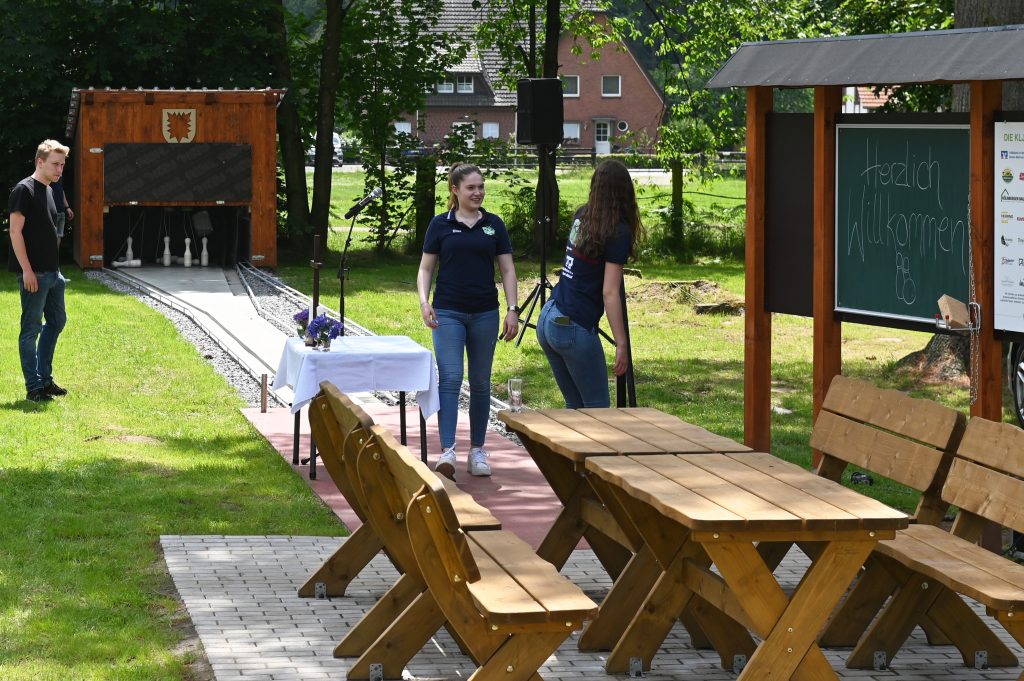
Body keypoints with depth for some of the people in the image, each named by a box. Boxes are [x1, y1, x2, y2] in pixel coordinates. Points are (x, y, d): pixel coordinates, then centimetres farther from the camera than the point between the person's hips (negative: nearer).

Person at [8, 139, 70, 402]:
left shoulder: (48, 190, 15)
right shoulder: (24, 190, -12)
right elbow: (15, 231, -17)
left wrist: (53, 267, 19)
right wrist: (27, 270, -21)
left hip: (51, 272, 9)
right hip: (33, 273, -9)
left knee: (56, 322, 15)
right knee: (31, 328, -3)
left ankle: (45, 379, 25)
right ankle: (34, 388, 2)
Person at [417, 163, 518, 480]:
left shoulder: (494, 225, 6)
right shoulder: (440, 225, 1)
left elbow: (507, 269, 7)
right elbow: (426, 268, 4)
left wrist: (513, 309, -2)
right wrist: (424, 302, -11)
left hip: (485, 313, 3)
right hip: (448, 313, -3)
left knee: (480, 382, 9)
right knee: (450, 379, -13)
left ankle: (477, 451, 18)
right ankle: (447, 452, -19)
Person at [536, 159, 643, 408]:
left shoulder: (582, 217, 7)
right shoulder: (618, 233, -12)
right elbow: (610, 293, -17)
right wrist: (621, 345, -18)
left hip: (547, 320, 7)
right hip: (574, 329, -7)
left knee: (574, 406, 14)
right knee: (598, 408, 3)